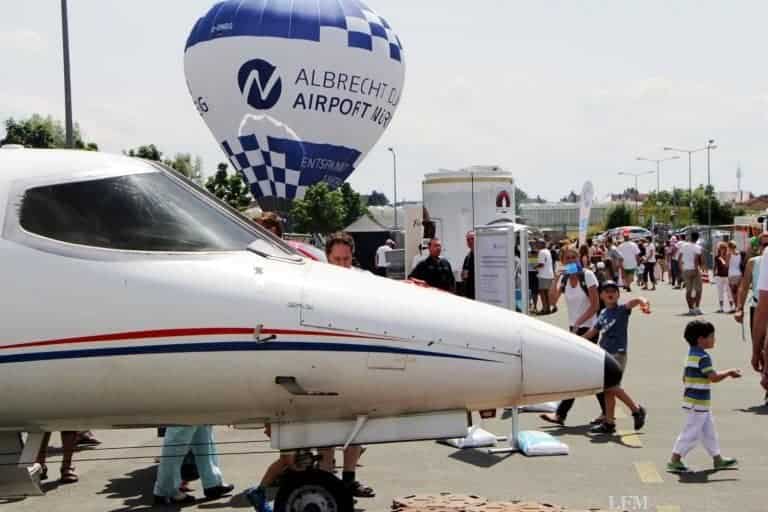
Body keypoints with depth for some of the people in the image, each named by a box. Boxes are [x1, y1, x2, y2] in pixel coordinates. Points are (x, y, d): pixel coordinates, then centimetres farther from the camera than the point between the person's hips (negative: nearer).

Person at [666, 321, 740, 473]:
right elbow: (714, 377, -23)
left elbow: (685, 378, 18)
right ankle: (675, 460, 2)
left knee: (709, 431, 18)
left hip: (701, 403, 10)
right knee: (691, 432, -3)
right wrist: (729, 372, -10)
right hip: (698, 403, -10)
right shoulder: (703, 357, -19)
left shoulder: (691, 355, 11)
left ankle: (717, 458, 28)